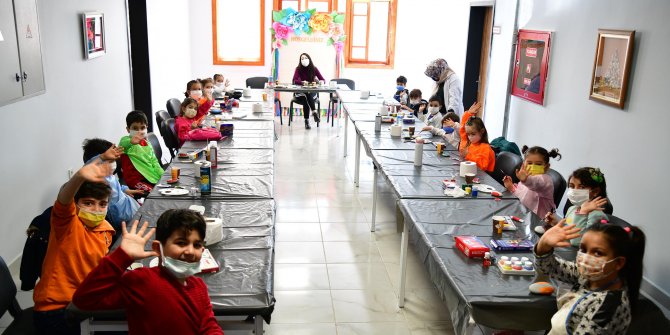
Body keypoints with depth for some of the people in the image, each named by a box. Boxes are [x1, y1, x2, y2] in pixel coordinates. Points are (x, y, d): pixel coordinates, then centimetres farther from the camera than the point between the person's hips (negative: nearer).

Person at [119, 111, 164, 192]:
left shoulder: (146, 144, 18)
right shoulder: (126, 140, -4)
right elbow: (123, 144, -29)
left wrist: (163, 176, 2)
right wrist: (131, 142, -54)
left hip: (152, 177, 7)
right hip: (136, 180, -7)